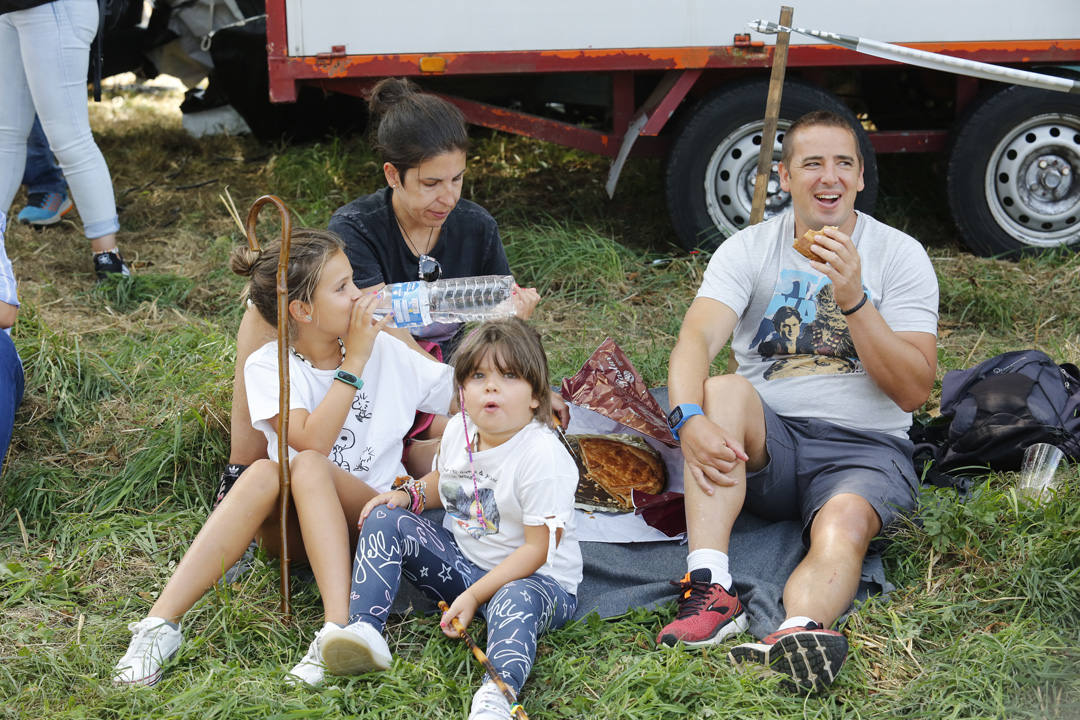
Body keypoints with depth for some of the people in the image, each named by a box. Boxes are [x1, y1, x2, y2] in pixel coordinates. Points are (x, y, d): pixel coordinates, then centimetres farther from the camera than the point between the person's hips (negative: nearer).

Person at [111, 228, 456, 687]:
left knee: (307, 467, -30)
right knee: (264, 474, -33)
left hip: (372, 519, 0)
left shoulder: (386, 351, 5)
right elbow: (311, 440, -18)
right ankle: (161, 624, -38)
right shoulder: (268, 366, -1)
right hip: (295, 530, 0)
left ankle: (338, 628, -48)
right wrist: (354, 362, -16)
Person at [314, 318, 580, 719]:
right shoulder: (459, 431, 1)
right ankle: (365, 629, -24)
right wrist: (410, 495, 2)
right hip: (462, 560, 7)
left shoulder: (543, 457, -22)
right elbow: (443, 482, 25)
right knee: (384, 520, -7)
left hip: (534, 577, -7)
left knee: (516, 599, -42)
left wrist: (473, 596, -27)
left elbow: (536, 549, -22)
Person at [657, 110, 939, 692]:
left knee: (842, 526, -34)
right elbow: (696, 340, -14)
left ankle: (795, 632, -64)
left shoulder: (899, 256, 2)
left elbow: (914, 392, -7)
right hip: (765, 442, 1)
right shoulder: (748, 250, 4)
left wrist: (853, 300, -20)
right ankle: (710, 591, -43)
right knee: (724, 390, -31)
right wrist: (690, 418, -35)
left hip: (865, 448, -1)